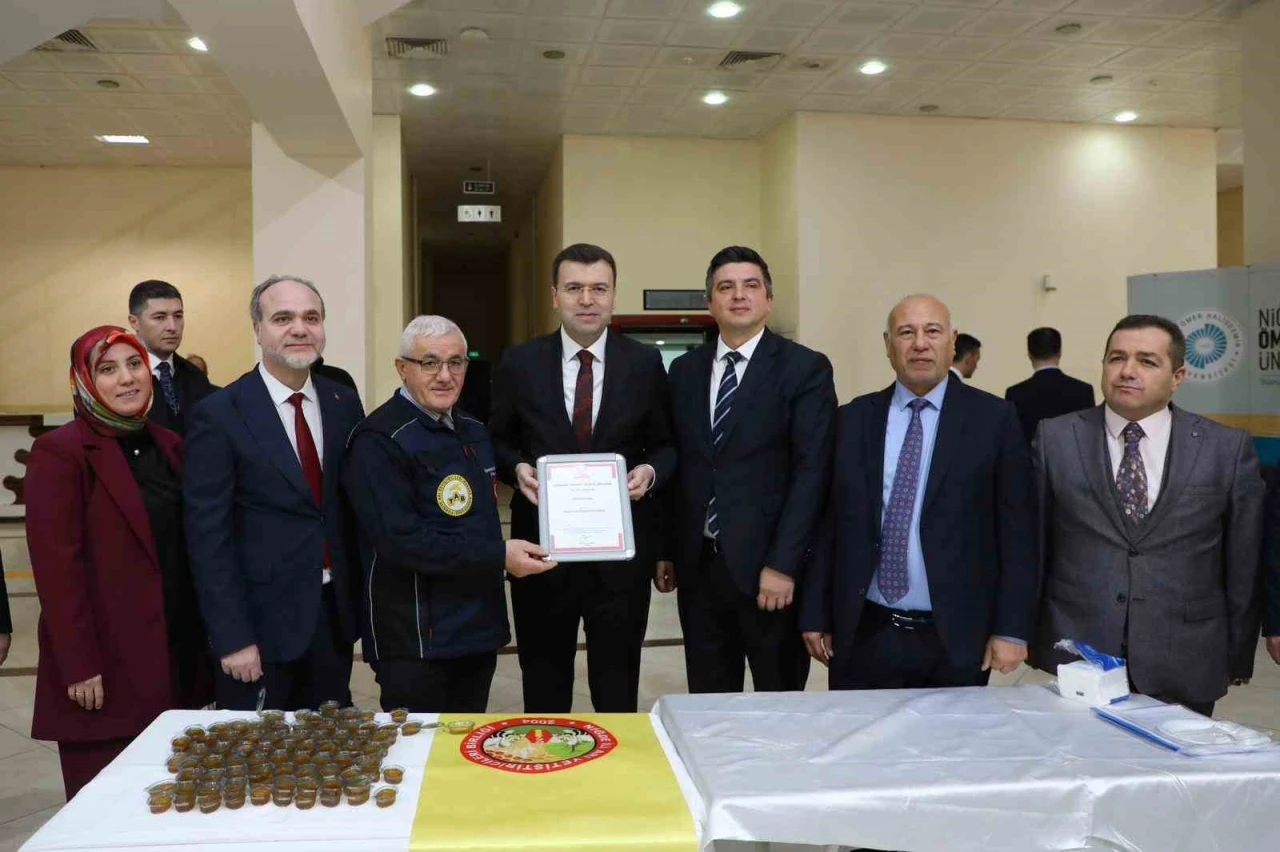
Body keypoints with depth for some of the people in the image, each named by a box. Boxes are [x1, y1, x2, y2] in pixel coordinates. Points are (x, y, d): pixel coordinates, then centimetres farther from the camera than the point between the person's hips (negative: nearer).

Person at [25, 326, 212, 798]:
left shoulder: (168, 445, 11)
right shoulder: (59, 452, -9)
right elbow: (55, 566, -13)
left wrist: (202, 641, 10)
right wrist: (78, 665, -15)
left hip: (174, 655, 6)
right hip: (105, 663, -5)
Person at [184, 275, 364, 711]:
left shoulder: (344, 404, 5)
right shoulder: (219, 414, -10)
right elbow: (209, 535, -11)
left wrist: (359, 602, 7)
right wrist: (231, 638, -13)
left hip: (334, 615, 4)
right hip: (262, 619, -4)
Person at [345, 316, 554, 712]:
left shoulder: (474, 431, 12)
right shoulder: (379, 441, -15)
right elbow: (401, 541, -23)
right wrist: (498, 556, -22)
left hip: (479, 626, 8)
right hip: (415, 639, -8)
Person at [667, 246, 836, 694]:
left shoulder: (805, 368, -4)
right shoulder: (684, 370, 10)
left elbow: (812, 472, -11)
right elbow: (676, 465, 11)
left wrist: (783, 564, -16)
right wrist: (666, 550, 7)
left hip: (768, 564, -4)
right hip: (697, 564, 4)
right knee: (707, 702, 13)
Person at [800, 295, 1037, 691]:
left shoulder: (993, 418, -2)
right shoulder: (853, 419, 5)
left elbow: (1017, 530, -3)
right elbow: (828, 523, 6)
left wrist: (1011, 629, -6)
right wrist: (816, 617, 5)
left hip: (955, 640, -1)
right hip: (863, 636, 2)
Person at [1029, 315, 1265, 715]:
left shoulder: (1229, 448, 1)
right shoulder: (1056, 439, 1)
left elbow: (1243, 562, 5)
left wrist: (1238, 656, 8)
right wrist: (1028, 637, 5)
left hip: (1184, 669, 0)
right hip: (1075, 656, 0)